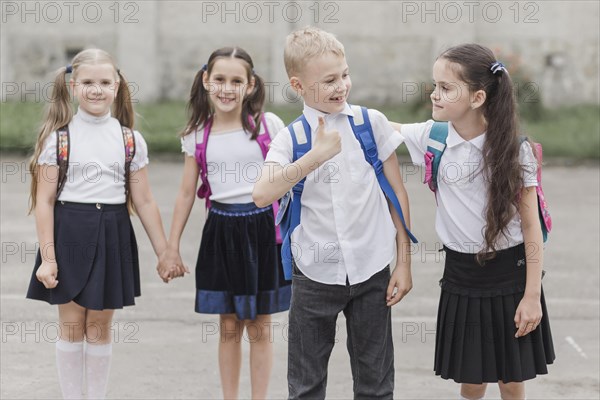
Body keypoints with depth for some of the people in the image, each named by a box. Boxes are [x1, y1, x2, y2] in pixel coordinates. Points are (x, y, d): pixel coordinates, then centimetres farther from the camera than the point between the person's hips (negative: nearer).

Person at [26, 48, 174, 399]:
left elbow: (144, 202, 7)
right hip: (69, 233, -1)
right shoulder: (58, 138, -3)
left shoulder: (131, 141, 4)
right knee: (71, 327, 4)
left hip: (112, 235, 2)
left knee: (99, 327, 8)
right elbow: (45, 201, -3)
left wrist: (165, 253, 5)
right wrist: (48, 258, -8)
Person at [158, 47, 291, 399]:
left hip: (262, 228, -2)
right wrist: (172, 248, 7)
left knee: (259, 328, 6)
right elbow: (187, 192, 7)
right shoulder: (197, 135, 2)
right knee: (229, 327, 9)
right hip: (221, 231, 2)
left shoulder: (268, 125, -4)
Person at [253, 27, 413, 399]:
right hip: (315, 274, 0)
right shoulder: (291, 138, -5)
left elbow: (398, 193, 4)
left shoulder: (372, 123, -2)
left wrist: (404, 262, 2)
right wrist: (318, 155, -29)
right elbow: (262, 195, -22)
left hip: (371, 270, 0)